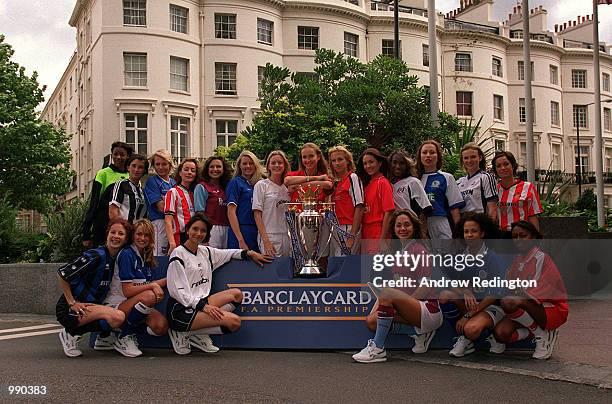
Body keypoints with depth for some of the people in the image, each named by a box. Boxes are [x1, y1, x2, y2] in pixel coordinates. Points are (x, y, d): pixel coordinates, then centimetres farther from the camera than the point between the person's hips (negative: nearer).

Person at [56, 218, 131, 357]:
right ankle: (71, 334, -8)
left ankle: (76, 332, 6)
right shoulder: (96, 256, -17)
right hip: (69, 310, -9)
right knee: (118, 317, -27)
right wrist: (72, 303, -16)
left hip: (91, 307, 9)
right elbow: (63, 273, -18)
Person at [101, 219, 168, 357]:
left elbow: (144, 286, 8)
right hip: (117, 305, -8)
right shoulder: (126, 254, -12)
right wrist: (152, 285, -19)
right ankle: (123, 338, -15)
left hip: (135, 306, 8)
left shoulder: (146, 257, 13)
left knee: (161, 325, -20)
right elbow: (127, 291, -17)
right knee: (149, 296, -35)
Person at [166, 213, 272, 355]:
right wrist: (203, 305, -22)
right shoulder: (178, 254, -10)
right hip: (181, 310, -9)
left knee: (236, 294, 0)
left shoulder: (206, 251, 14)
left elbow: (228, 253, 31)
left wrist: (249, 253, 14)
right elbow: (177, 290, -15)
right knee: (234, 321, -19)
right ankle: (185, 334, -7)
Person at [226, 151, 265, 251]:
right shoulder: (236, 183, -2)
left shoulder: (257, 185, 16)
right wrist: (240, 240, -17)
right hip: (240, 232, -6)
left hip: (256, 233, 6)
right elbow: (231, 212, -9)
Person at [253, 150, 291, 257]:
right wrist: (265, 240, -14)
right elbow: (257, 214, -7)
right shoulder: (261, 185, 0)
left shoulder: (288, 187, 13)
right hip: (269, 237, -5)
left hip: (287, 238, 5)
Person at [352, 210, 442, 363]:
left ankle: (378, 348, -25)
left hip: (429, 310, -9)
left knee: (388, 293, -29)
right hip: (414, 310, 9)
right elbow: (388, 283, 13)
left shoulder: (419, 249, -8)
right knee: (371, 321, -5)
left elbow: (425, 287, -15)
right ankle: (419, 332, 4)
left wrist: (401, 307, -16)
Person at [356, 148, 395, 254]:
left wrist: (382, 239, -16)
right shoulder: (367, 184, 14)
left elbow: (388, 213, -13)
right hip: (366, 235, 8)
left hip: (379, 233, -8)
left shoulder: (383, 183, -8)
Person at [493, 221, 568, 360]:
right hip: (528, 308, 7)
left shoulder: (541, 258, -12)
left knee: (509, 302, -33)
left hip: (553, 309, -7)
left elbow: (535, 294, -18)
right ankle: (537, 329, 4)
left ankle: (543, 334, -12)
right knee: (500, 333, -19)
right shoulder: (517, 261, 11)